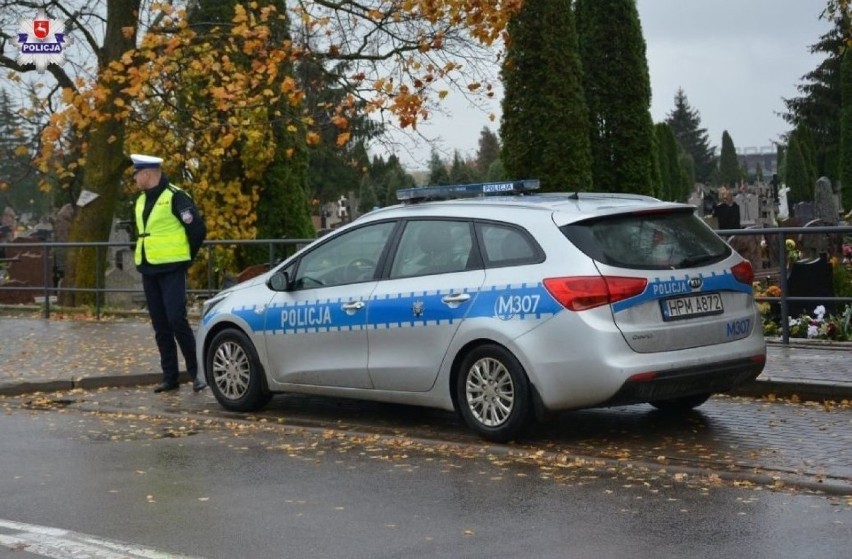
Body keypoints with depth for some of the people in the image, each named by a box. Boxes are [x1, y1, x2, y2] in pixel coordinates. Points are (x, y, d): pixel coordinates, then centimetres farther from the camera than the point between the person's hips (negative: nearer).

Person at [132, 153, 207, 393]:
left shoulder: (175, 197, -11)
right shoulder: (142, 200, 14)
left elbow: (198, 229, -13)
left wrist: (185, 258, -5)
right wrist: (145, 256, 15)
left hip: (171, 271, -8)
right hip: (149, 272, 8)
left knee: (177, 321, -13)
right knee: (160, 326, 7)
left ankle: (196, 373, -4)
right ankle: (170, 377, 12)